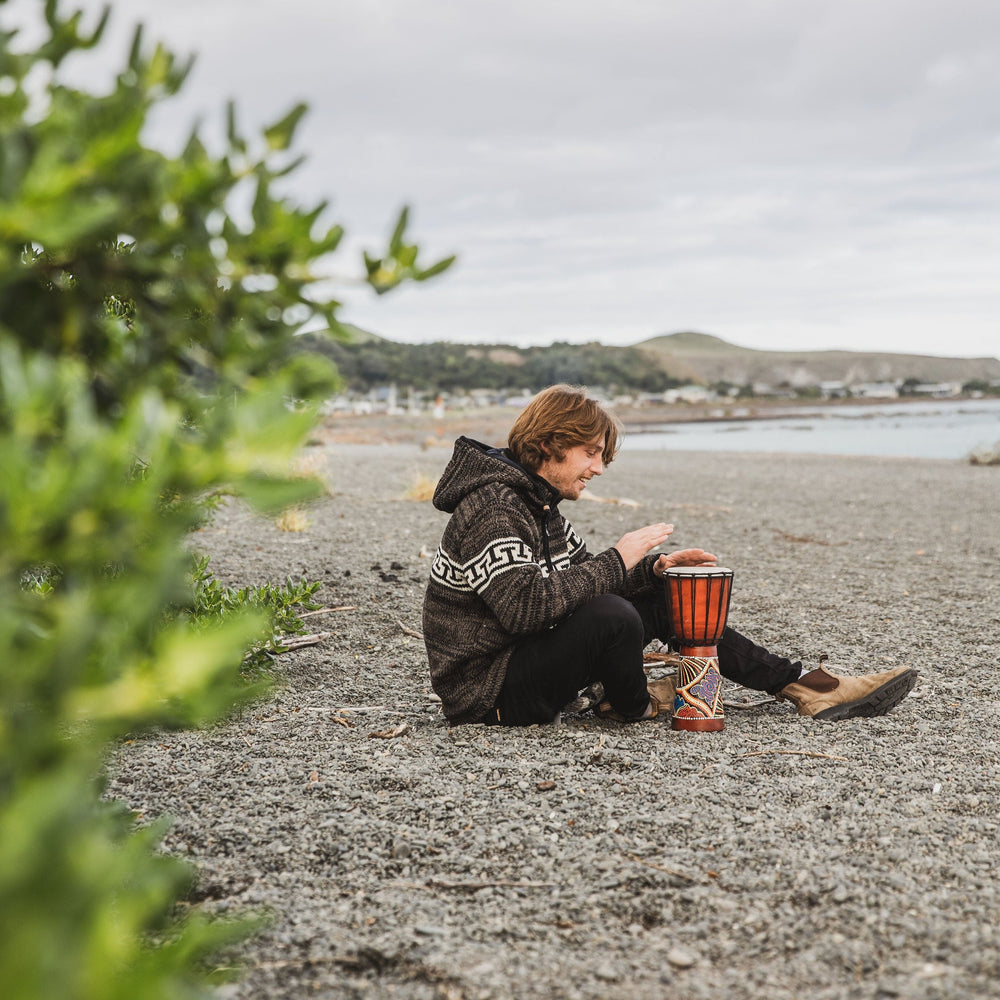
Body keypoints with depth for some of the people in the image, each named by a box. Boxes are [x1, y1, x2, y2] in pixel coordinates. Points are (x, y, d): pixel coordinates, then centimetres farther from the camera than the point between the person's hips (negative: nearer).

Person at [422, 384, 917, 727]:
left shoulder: (536, 502, 10)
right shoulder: (492, 509, -21)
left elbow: (583, 578, 17)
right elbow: (525, 606, -33)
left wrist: (653, 567, -1)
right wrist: (618, 560, -25)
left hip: (522, 657, 10)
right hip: (489, 694, -10)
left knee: (662, 600, 8)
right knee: (611, 616, -31)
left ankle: (799, 685, 9)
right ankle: (632, 705, 2)